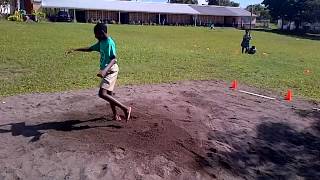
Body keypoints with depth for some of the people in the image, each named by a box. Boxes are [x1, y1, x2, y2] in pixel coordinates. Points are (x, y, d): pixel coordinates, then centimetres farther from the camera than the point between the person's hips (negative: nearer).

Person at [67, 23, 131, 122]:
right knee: (108, 94, 15)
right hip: (106, 71, 10)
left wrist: (105, 70, -39)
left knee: (102, 93, -19)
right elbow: (90, 49, 24)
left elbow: (114, 59, -26)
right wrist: (75, 50, 21)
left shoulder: (110, 43, -16)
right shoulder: (101, 42, 12)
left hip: (110, 70, -10)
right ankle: (115, 115, 27)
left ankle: (125, 108, -15)